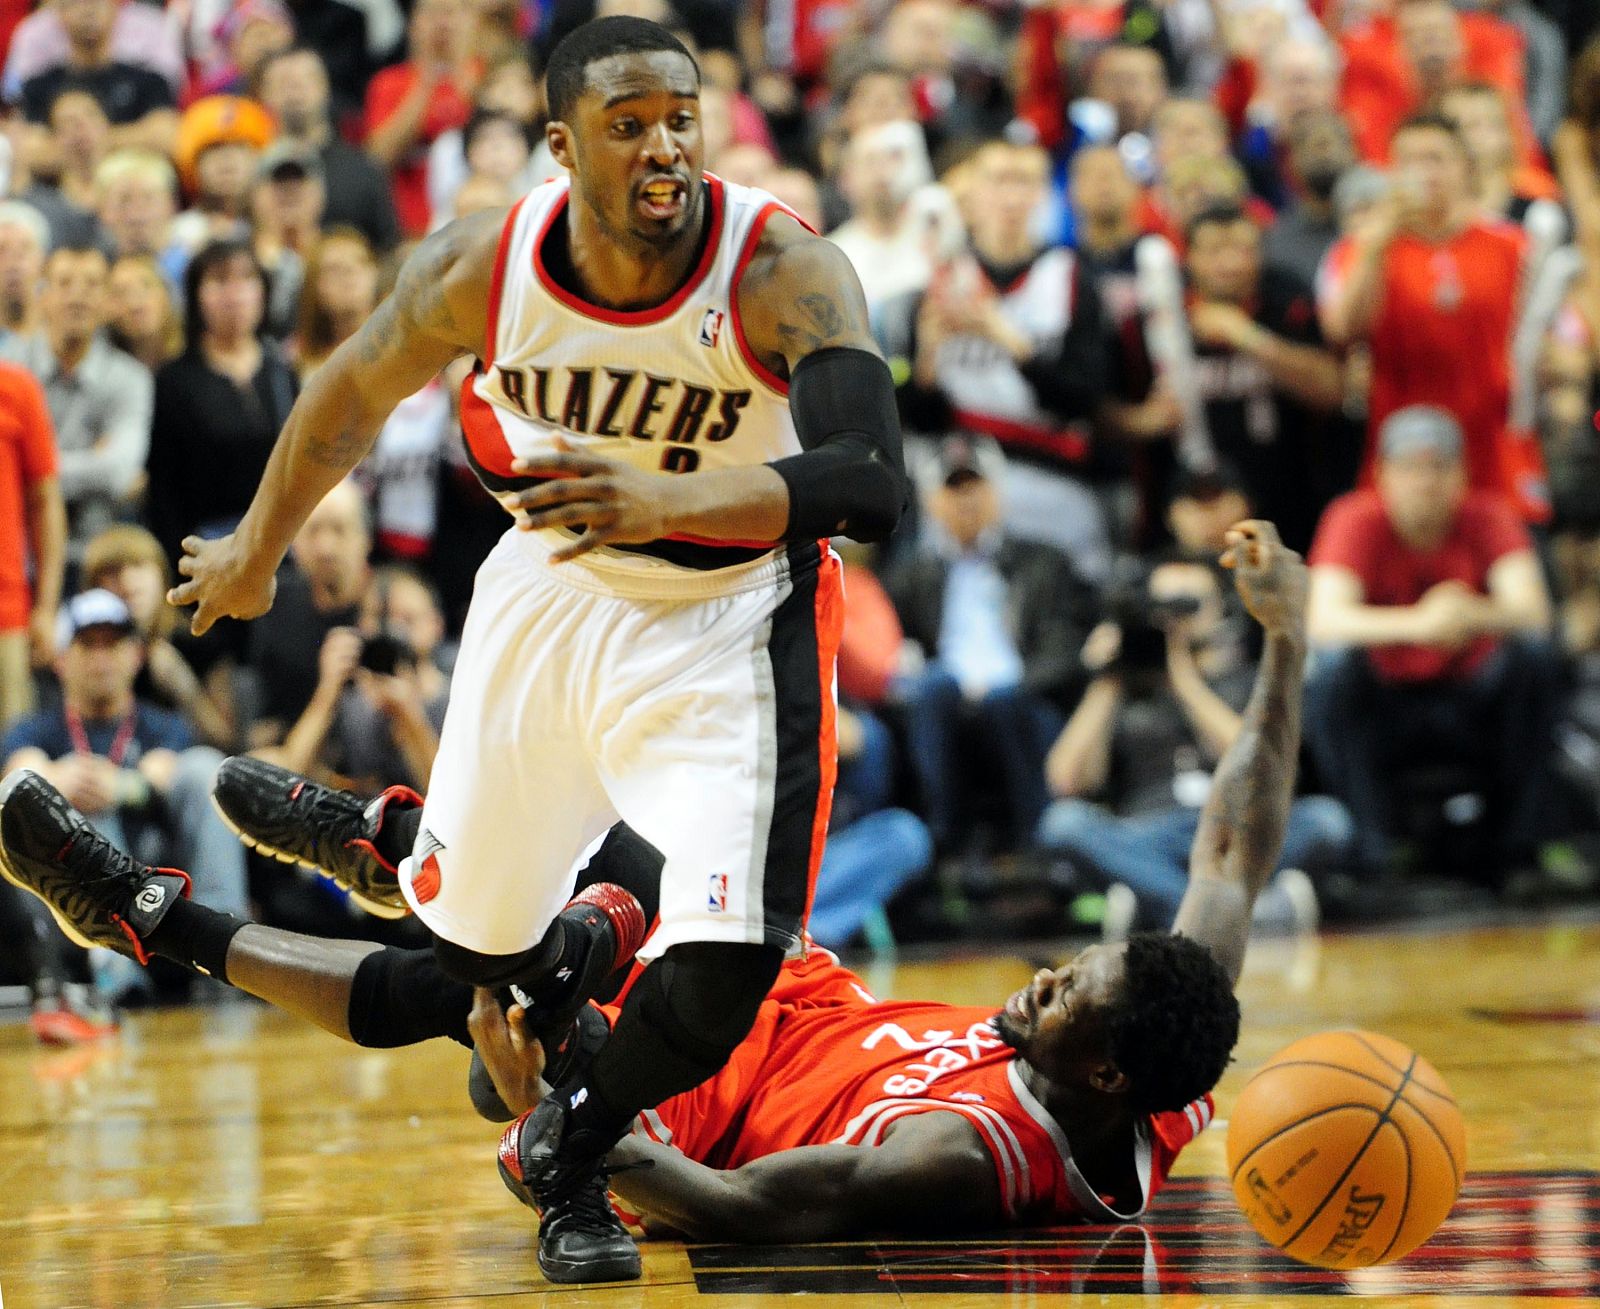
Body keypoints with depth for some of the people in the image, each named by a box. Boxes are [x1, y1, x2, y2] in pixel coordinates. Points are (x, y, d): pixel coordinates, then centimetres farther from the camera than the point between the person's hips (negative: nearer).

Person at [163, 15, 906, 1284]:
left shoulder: (789, 275, -29)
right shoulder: (483, 267, -19)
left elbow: (873, 484, -43)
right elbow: (356, 391, 3)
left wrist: (669, 499, -57)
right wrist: (257, 551, 18)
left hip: (726, 617, -3)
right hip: (551, 593, 3)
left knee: (726, 963, -19)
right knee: (473, 932, 15)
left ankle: (575, 1157, 10)